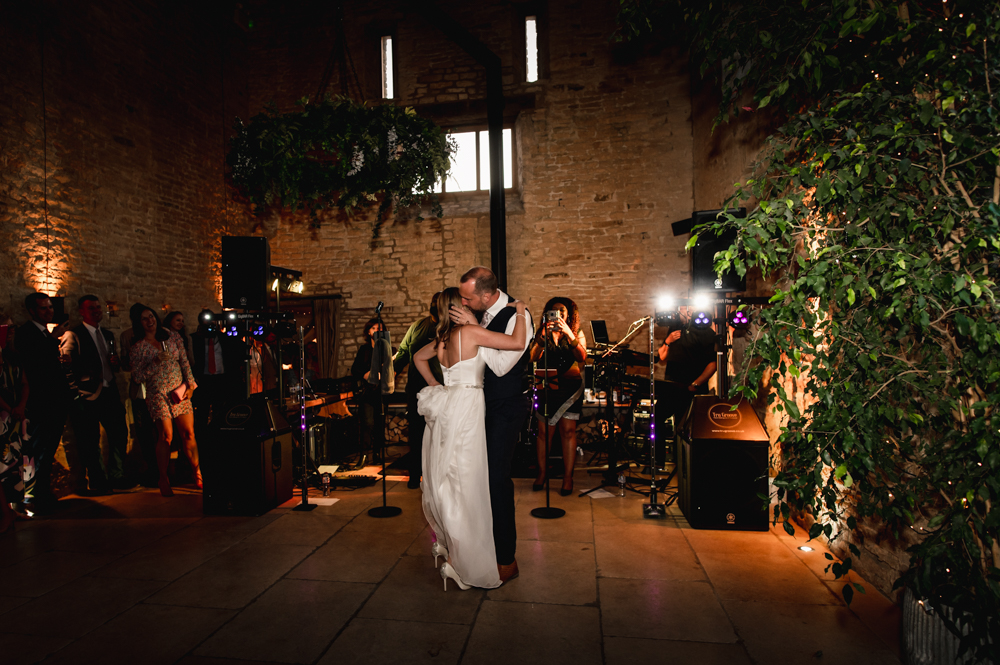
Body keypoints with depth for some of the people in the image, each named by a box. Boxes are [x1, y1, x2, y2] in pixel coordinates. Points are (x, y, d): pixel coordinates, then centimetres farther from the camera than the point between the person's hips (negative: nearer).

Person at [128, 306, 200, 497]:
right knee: (166, 436, -7)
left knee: (189, 433, 1)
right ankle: (163, 478, 9)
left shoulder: (172, 337, 7)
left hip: (180, 392, 3)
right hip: (158, 394, -2)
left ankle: (197, 473, 12)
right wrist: (156, 363, -17)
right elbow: (138, 376, -3)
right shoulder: (138, 346, -1)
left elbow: (185, 362, 9)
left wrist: (190, 384, 2)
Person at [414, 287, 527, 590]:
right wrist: (520, 312, -3)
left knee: (444, 482, 19)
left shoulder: (444, 338, 10)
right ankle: (458, 562, 8)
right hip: (464, 409, -9)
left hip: (446, 411, 9)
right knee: (463, 487, -1)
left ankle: (443, 542, 35)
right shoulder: (471, 332, -14)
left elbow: (418, 357, 28)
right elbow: (517, 343, -19)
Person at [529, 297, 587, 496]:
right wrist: (544, 336, -20)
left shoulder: (577, 334, 7)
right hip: (547, 387, 1)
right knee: (544, 431, 1)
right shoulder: (542, 334, 8)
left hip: (570, 388, -1)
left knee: (568, 431, -2)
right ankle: (541, 474, 12)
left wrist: (568, 334, -22)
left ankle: (568, 478, 4)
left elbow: (582, 357, -11)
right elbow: (533, 358, -7)